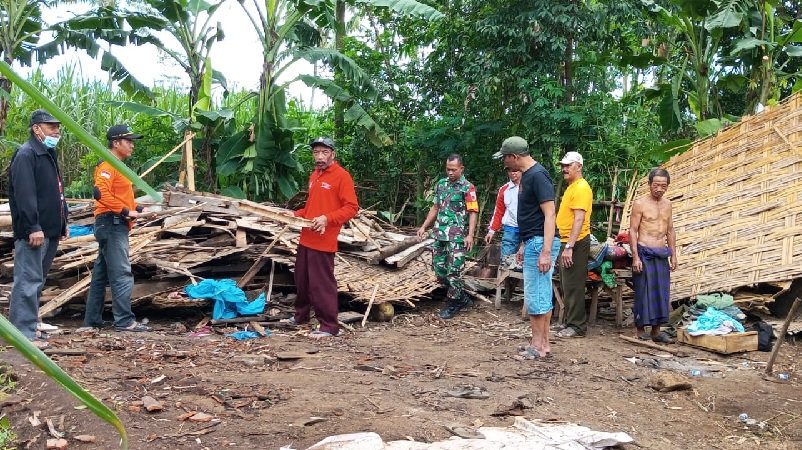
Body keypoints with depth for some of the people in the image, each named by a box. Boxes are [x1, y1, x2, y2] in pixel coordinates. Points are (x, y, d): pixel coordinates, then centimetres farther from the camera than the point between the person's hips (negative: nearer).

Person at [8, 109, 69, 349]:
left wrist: (63, 222, 21)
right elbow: (24, 194, -21)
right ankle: (24, 333, -5)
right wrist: (33, 227, -25)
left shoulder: (48, 154, 19)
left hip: (49, 230, 10)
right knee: (28, 280, -8)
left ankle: (28, 326, 24)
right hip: (33, 232, -10)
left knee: (36, 280, 15)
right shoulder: (26, 155, -12)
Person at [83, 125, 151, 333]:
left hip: (115, 226, 11)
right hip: (112, 224, -11)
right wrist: (126, 211, -22)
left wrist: (136, 208, 8)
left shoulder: (117, 166, 21)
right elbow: (101, 192, -25)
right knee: (122, 275, -11)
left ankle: (92, 322, 17)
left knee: (101, 275, 12)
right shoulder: (107, 165, -10)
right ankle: (125, 321, -11)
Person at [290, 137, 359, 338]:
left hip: (323, 241, -8)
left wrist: (327, 219, -25)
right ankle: (301, 315, 34)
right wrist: (295, 215, 12)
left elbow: (352, 208, -15)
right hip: (306, 238, 8)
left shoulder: (342, 176, -10)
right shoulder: (314, 175, 15)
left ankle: (329, 326, 4)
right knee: (302, 280, 18)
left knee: (322, 284, -4)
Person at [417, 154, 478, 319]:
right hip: (440, 235, 7)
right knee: (439, 271, 8)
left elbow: (473, 213, -11)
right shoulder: (441, 184, 12)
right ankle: (463, 299, 22)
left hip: (457, 237, -7)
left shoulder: (467, 188, -6)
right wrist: (424, 227, 15)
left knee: (453, 271, -4)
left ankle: (452, 305, 11)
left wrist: (470, 234, -22)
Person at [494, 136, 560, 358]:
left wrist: (546, 252, -26)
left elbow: (549, 215, -22)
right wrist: (524, 244, 23)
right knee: (543, 295, 13)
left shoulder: (538, 176, -16)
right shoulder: (527, 175, 14)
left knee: (535, 296, -4)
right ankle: (543, 343, 19)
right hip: (533, 242, 10)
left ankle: (537, 346, 4)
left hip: (540, 242, -10)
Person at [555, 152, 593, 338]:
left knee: (573, 286, -6)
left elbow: (579, 219, -22)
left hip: (576, 243, -10)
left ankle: (577, 326, 1)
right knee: (567, 286, 14)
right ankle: (571, 323, 23)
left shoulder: (581, 187, -14)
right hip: (567, 242, 10)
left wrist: (569, 247, -27)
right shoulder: (571, 187, 17)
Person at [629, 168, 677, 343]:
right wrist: (635, 257, -15)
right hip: (644, 253, -5)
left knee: (661, 293, 6)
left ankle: (656, 331, 14)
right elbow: (633, 231, -8)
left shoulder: (667, 204, 11)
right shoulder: (640, 204, -6)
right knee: (644, 292, -4)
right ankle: (640, 330, 5)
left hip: (662, 254, 6)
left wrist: (673, 255, 12)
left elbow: (670, 231, 17)